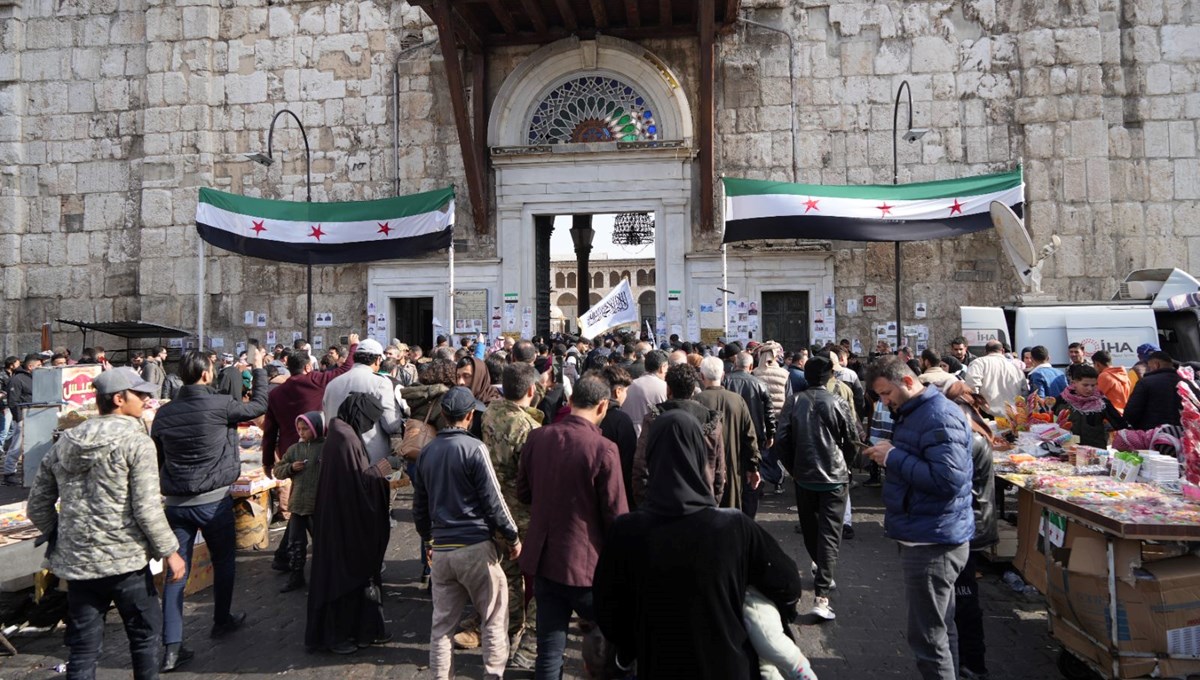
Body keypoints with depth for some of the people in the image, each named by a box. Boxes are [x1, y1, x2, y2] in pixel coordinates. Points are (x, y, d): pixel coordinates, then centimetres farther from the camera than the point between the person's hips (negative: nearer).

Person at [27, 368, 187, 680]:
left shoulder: (63, 444, 8)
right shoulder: (136, 441, -11)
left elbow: (38, 507, 12)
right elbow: (147, 508, -16)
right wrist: (170, 551, -8)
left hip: (76, 561, 6)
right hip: (125, 560, -5)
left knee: (83, 649, 13)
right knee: (145, 632, 14)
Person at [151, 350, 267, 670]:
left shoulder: (164, 413, 3)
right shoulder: (220, 405, -13)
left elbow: (157, 457, 13)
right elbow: (259, 405, 1)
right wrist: (259, 369, 14)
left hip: (175, 502, 4)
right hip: (213, 500, -4)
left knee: (176, 570, 5)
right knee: (224, 561, 17)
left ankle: (172, 645, 1)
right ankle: (222, 620, 32)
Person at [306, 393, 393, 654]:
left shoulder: (341, 434, 8)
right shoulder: (345, 438, -23)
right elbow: (355, 485, -24)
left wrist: (372, 471, 9)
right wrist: (377, 472, -10)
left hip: (342, 515, 10)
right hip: (346, 519, -10)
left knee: (358, 571, 16)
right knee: (343, 572, 3)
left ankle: (363, 629, 26)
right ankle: (336, 634, 16)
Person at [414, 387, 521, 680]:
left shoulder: (427, 452, 8)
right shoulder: (474, 448, -11)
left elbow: (419, 504, 15)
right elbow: (493, 499, -11)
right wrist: (512, 536, -1)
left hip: (441, 549, 6)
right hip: (475, 546, -6)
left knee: (442, 622, 13)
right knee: (494, 618, 8)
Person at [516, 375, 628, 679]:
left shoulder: (536, 437, -3)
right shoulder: (603, 449, -19)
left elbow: (523, 492, 10)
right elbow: (616, 515, -14)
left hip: (544, 558, 5)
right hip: (586, 562, -5)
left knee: (549, 649, 13)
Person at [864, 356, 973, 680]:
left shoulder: (940, 417, -19)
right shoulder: (911, 413, 14)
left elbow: (948, 480, -29)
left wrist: (894, 457, -22)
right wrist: (887, 455, 2)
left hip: (933, 541, -11)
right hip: (925, 536, 11)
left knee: (928, 637, -3)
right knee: (941, 627, 21)